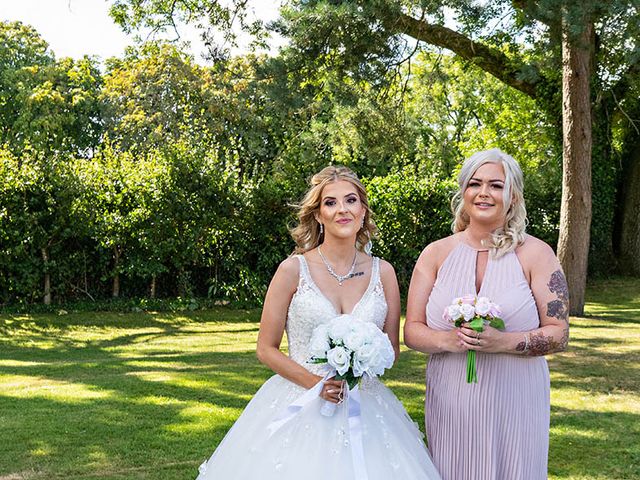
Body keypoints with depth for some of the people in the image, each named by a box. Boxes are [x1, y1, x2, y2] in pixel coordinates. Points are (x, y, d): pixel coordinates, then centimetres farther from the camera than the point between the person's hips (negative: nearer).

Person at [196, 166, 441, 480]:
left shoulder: (382, 272, 3)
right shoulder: (294, 270, -6)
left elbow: (391, 348, 10)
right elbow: (266, 349, -3)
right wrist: (317, 383, -14)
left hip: (364, 404, 3)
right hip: (300, 404, -2)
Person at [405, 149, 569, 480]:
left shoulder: (535, 254, -2)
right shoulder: (436, 254, 3)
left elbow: (558, 334, -4)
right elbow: (411, 330, 3)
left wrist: (502, 342, -20)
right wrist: (448, 340, -17)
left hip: (514, 405, -1)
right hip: (450, 406, 2)